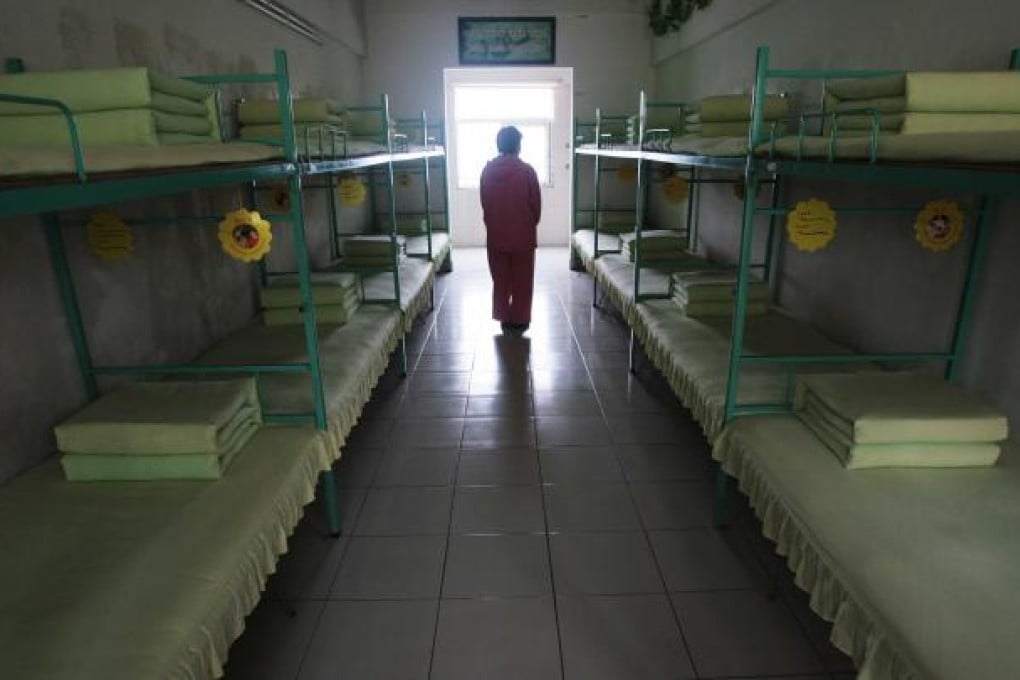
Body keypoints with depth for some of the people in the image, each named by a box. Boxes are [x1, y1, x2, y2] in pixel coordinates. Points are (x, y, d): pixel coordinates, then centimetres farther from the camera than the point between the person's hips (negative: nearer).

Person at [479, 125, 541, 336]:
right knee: (522, 280, 8)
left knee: (500, 279, 13)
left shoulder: (488, 170, -2)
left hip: (495, 234, 3)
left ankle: (504, 319, 19)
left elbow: (484, 203, 5)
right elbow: (536, 204, -6)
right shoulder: (527, 170, -12)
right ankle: (519, 321, 14)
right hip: (523, 234, -3)